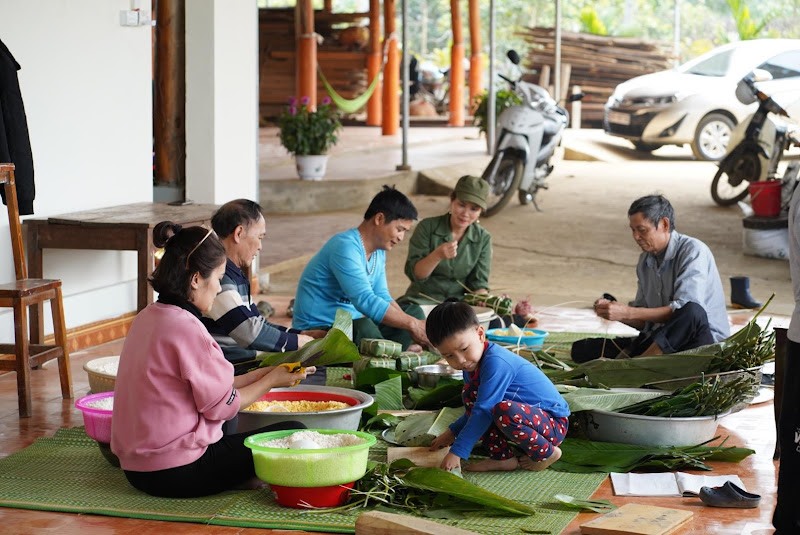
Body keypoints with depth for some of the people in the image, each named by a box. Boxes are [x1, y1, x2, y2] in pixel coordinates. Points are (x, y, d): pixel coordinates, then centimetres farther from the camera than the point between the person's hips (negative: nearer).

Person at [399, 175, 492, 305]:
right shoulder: (427, 227, -6)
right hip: (423, 301, -2)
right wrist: (437, 255, -27)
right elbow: (414, 274, -9)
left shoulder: (483, 239, 2)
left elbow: (479, 282, 4)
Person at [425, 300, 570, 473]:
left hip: (554, 424, -10)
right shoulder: (471, 365, 6)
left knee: (505, 411, -39)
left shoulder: (496, 363, -25)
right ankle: (503, 458, -3)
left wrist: (457, 451, -28)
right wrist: (452, 432, 22)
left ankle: (546, 453, -11)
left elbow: (483, 411, -29)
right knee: (469, 394, 3)